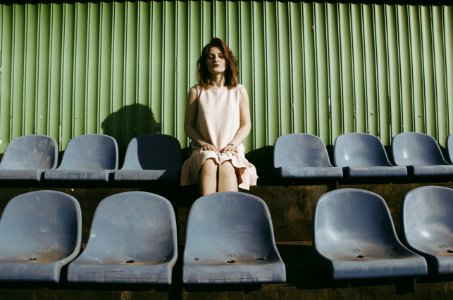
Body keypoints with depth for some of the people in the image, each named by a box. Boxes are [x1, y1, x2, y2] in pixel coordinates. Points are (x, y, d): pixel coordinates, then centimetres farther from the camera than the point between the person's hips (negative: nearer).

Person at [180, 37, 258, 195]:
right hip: (204, 150, 0)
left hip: (232, 151, 0)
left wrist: (233, 144, -8)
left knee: (226, 166, -35)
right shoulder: (196, 91, 11)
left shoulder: (239, 91, 12)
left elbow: (246, 124, 10)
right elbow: (188, 125, 10)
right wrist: (202, 143, -8)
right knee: (209, 164, -36)